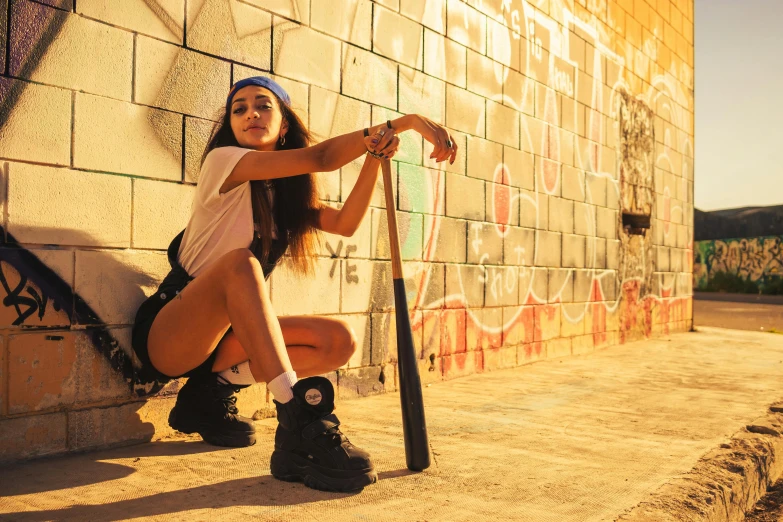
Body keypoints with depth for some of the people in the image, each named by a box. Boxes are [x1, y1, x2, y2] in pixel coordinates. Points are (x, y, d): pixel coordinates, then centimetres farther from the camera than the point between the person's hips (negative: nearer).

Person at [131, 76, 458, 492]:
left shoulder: (285, 191, 13)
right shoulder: (222, 162, -9)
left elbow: (345, 223, -4)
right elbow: (318, 158, -22)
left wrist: (375, 155, -14)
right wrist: (403, 122, -25)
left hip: (221, 336, 7)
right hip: (166, 336, -7)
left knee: (339, 341, -11)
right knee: (240, 262, -36)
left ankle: (214, 390, -4)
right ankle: (297, 416, -43)